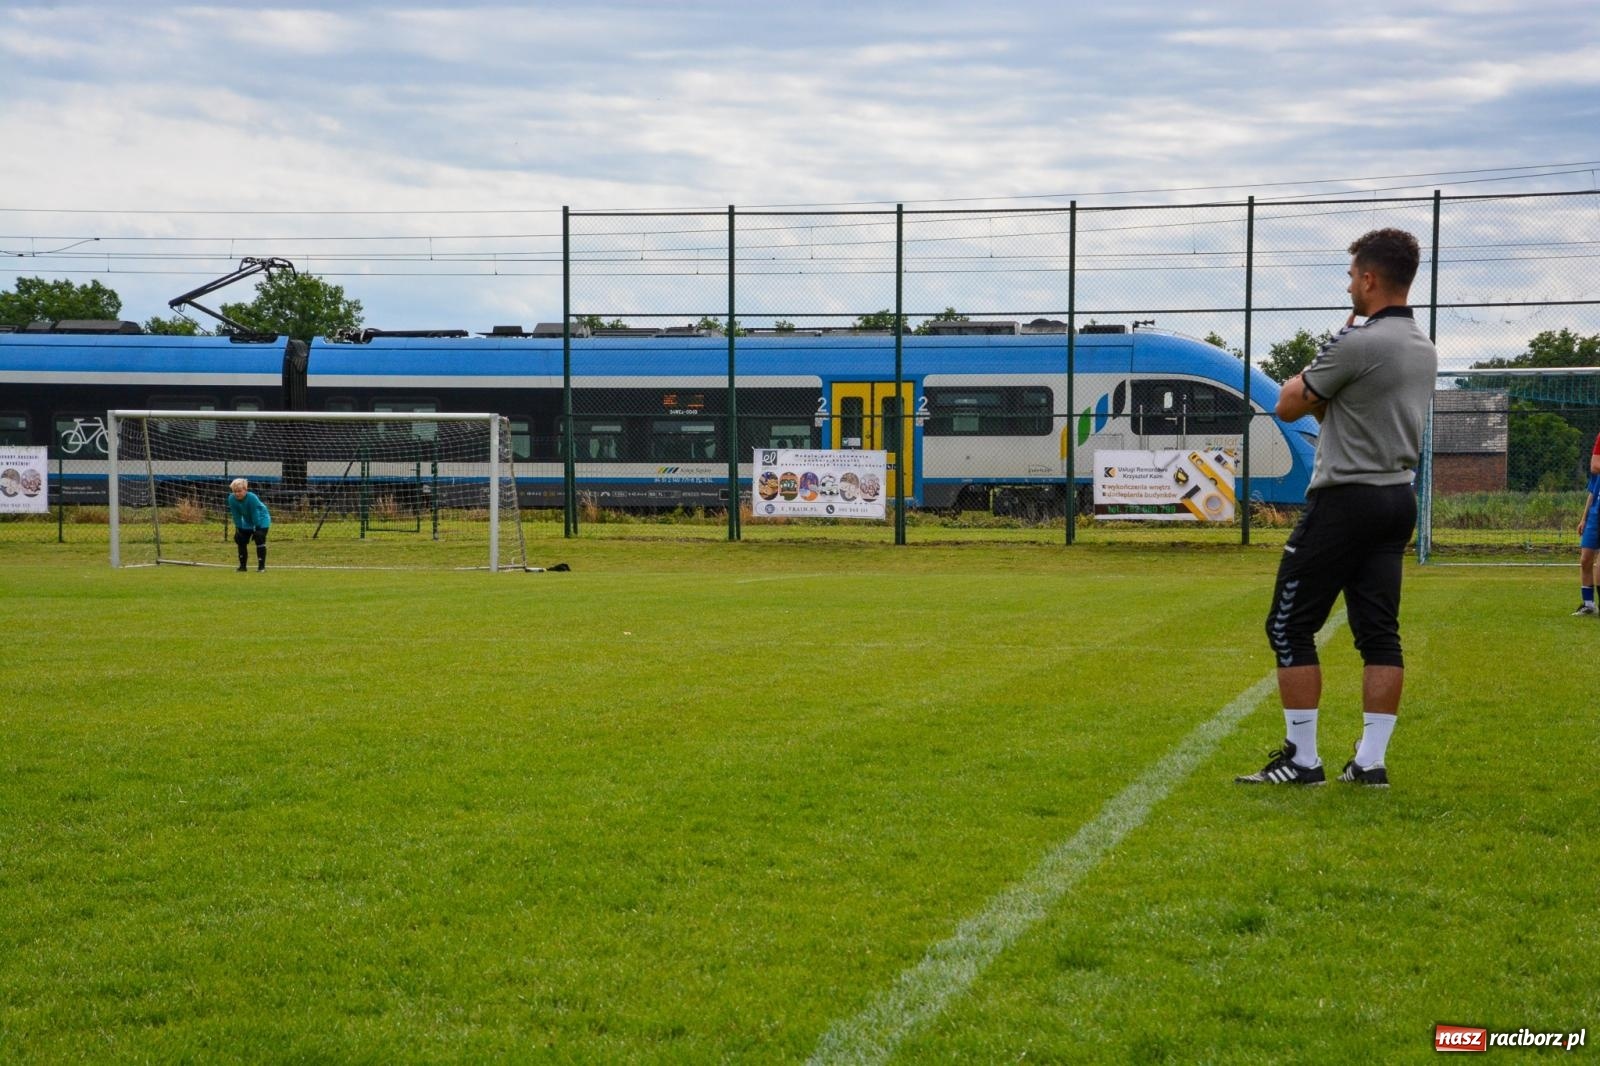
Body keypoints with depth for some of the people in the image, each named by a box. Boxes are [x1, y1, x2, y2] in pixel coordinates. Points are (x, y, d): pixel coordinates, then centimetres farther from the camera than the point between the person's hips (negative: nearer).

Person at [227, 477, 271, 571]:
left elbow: (255, 514, -29)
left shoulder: (252, 498, -35)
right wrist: (238, 529, -14)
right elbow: (236, 516, -14)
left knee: (259, 538, -20)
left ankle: (262, 565, -15)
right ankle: (243, 565, 15)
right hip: (247, 522, 6)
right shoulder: (232, 499, -22)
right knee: (240, 539, 3)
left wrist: (256, 529, -24)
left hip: (261, 520, -6)